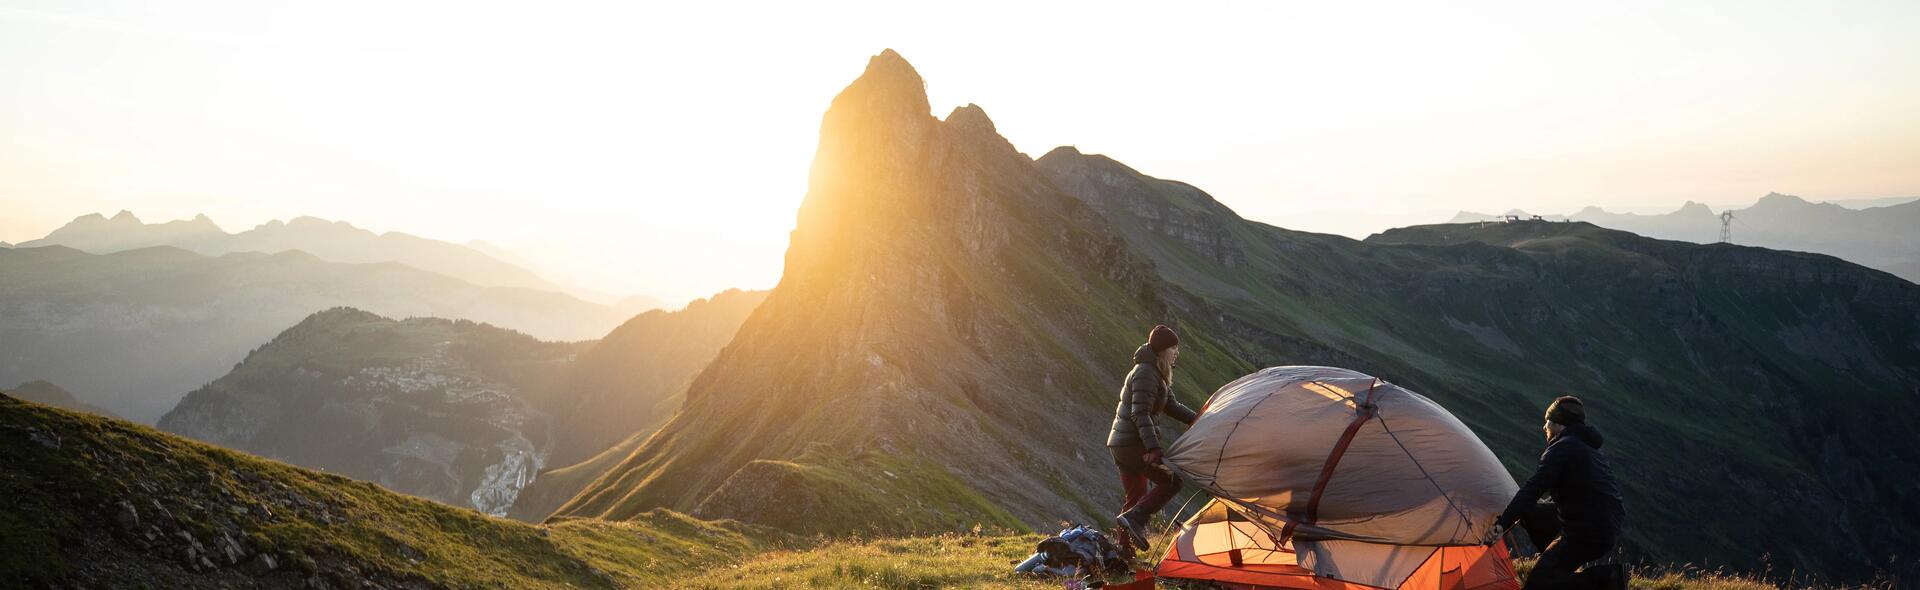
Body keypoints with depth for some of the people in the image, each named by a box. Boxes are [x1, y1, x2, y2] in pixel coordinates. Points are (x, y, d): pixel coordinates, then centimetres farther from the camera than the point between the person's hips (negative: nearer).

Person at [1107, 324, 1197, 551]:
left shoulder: (1156, 374, 16)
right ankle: (1134, 519, -16)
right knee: (1171, 481, -11)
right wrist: (1153, 447, -31)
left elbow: (1172, 406, 21)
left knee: (1137, 496, 14)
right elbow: (1140, 414, -24)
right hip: (1132, 444, -10)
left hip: (1121, 443, 10)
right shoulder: (1146, 374, -16)